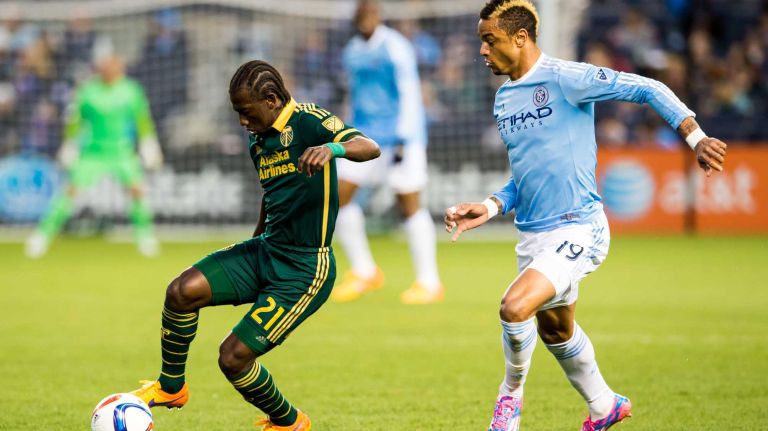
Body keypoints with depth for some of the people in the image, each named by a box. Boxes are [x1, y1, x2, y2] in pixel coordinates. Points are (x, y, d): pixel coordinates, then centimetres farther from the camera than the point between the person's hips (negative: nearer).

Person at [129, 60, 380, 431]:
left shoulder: (307, 121, -15)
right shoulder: (258, 140, 11)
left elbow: (370, 148, -32)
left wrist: (333, 148, -52)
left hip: (305, 268, -8)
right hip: (266, 249, 8)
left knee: (233, 356, -12)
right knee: (183, 290, -14)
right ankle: (171, 387, 7)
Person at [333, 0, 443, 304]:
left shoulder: (395, 48, -12)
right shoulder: (352, 52, 11)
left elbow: (409, 94, -15)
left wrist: (403, 140, -20)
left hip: (399, 138, -7)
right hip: (365, 136, 7)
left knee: (409, 206, -6)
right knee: (339, 196, -2)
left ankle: (429, 282, 3)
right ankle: (364, 273, 10)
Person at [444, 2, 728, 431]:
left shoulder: (564, 79, -14)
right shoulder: (504, 98, 10)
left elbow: (648, 89, -13)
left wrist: (696, 138, -20)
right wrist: (491, 207, 3)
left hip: (577, 228, -9)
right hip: (533, 234, 9)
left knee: (516, 306, -26)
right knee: (555, 331, 21)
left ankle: (511, 395, 0)